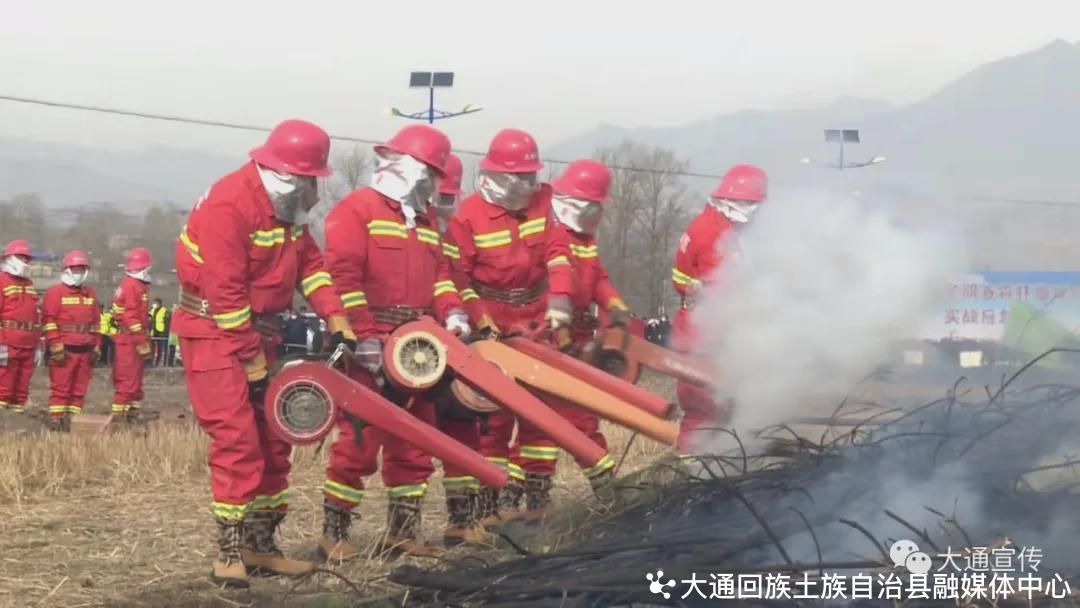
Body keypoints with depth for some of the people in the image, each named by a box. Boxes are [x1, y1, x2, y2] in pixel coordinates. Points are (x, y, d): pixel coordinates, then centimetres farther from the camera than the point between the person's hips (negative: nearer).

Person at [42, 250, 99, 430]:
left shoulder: (90, 294, 19)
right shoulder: (55, 292, 0)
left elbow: (95, 322, 21)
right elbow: (49, 320, -7)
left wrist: (96, 346, 14)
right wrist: (56, 346, -13)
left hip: (85, 349, 5)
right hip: (64, 349, -5)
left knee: (80, 388, 4)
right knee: (61, 387, -6)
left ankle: (74, 419, 8)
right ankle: (57, 420, -5)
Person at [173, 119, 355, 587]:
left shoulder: (287, 206, 5)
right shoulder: (229, 205, -23)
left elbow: (309, 261, 9)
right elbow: (225, 293, -24)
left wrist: (335, 318, -4)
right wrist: (252, 361, -20)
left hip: (257, 329, 9)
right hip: (212, 331, -9)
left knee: (272, 438, 9)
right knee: (236, 438, -15)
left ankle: (260, 545, 17)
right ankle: (229, 555, -10)